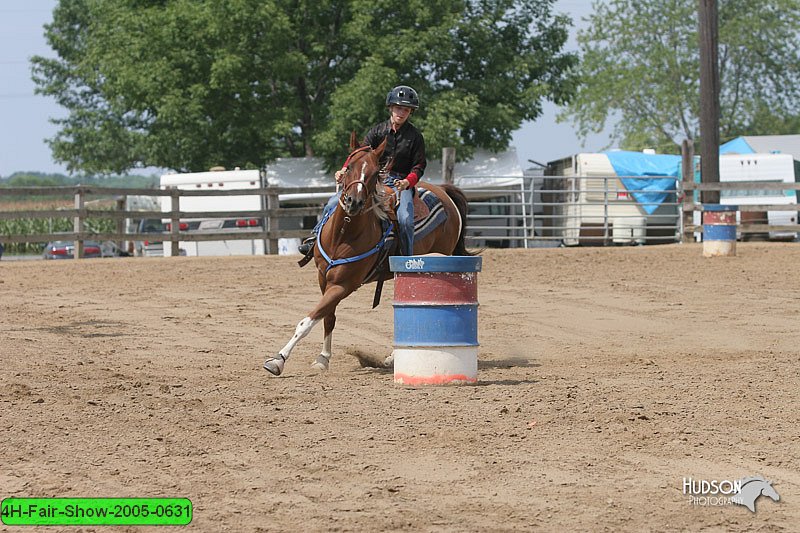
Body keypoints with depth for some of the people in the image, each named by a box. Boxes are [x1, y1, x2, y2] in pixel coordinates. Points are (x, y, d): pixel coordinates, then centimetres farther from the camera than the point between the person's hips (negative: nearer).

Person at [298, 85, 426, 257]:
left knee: (405, 220, -29)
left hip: (401, 183, -2)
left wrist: (407, 182, -23)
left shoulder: (415, 136, 1)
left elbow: (419, 165, -1)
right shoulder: (378, 130, 7)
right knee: (334, 203, -12)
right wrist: (345, 171, -21)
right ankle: (315, 238, -1)